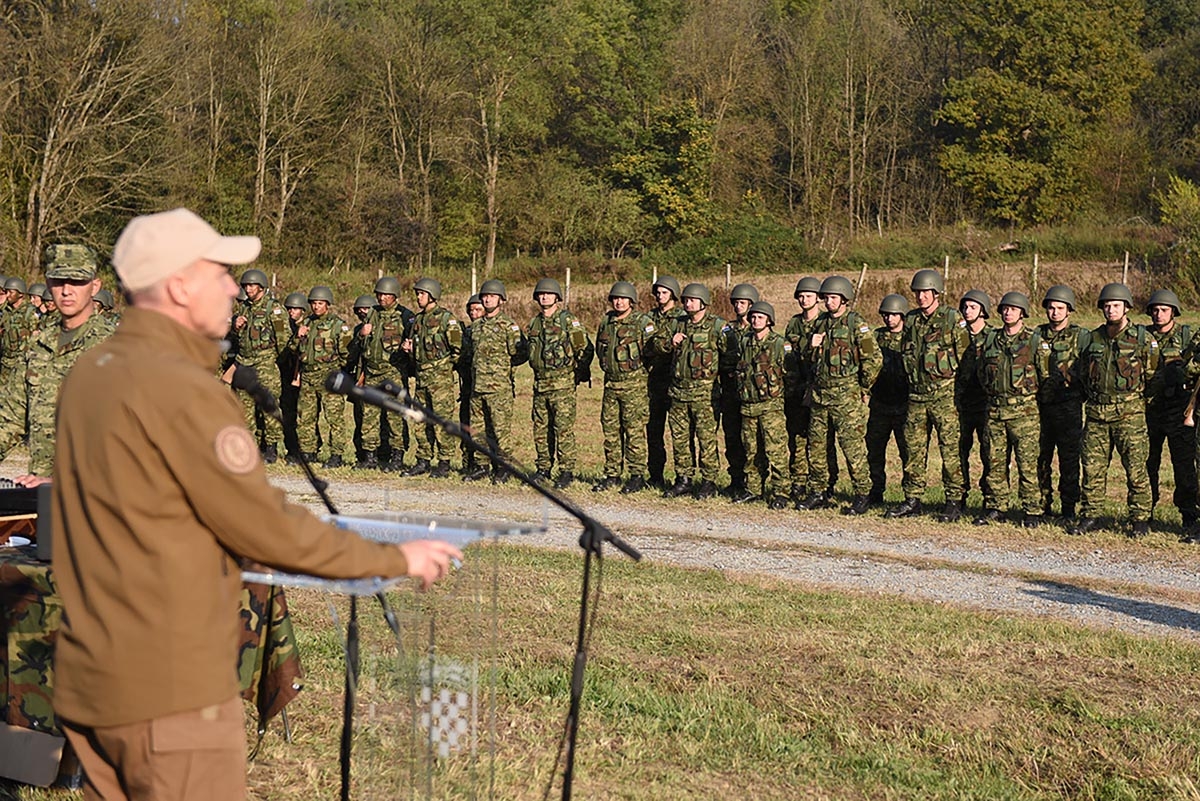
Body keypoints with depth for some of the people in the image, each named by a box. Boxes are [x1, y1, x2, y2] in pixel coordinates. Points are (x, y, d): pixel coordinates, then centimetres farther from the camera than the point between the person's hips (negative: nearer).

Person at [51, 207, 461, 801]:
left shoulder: (90, 374, 9)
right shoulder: (184, 391, -18)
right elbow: (267, 527, -15)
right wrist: (395, 559, -5)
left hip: (88, 679, 9)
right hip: (170, 686, -9)